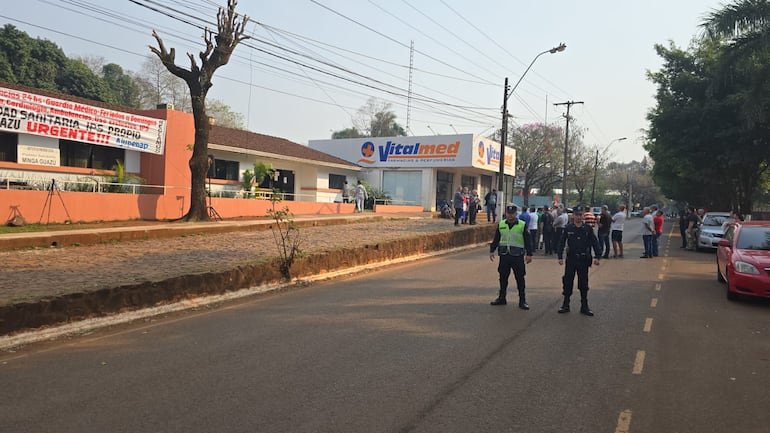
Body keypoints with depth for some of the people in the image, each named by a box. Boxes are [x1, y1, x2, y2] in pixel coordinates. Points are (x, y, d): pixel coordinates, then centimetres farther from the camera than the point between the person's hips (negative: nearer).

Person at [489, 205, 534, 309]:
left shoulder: (523, 225, -2)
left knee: (520, 279, 1)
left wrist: (529, 254, -7)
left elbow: (528, 241, -2)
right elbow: (496, 239, 14)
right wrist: (492, 250, 9)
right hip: (504, 255, 3)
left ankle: (522, 301, 9)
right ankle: (501, 298, 23)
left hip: (518, 256, -3)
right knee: (503, 277, 11)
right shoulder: (501, 225, 8)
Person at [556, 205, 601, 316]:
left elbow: (595, 243, 1)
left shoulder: (588, 228, -1)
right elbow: (561, 243, -1)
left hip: (584, 260, 0)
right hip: (571, 259, 0)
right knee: (568, 282, 5)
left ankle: (584, 306, 17)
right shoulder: (568, 228, -3)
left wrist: (597, 257, -6)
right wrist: (560, 257, -7)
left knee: (583, 284, 8)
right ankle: (565, 305, 17)